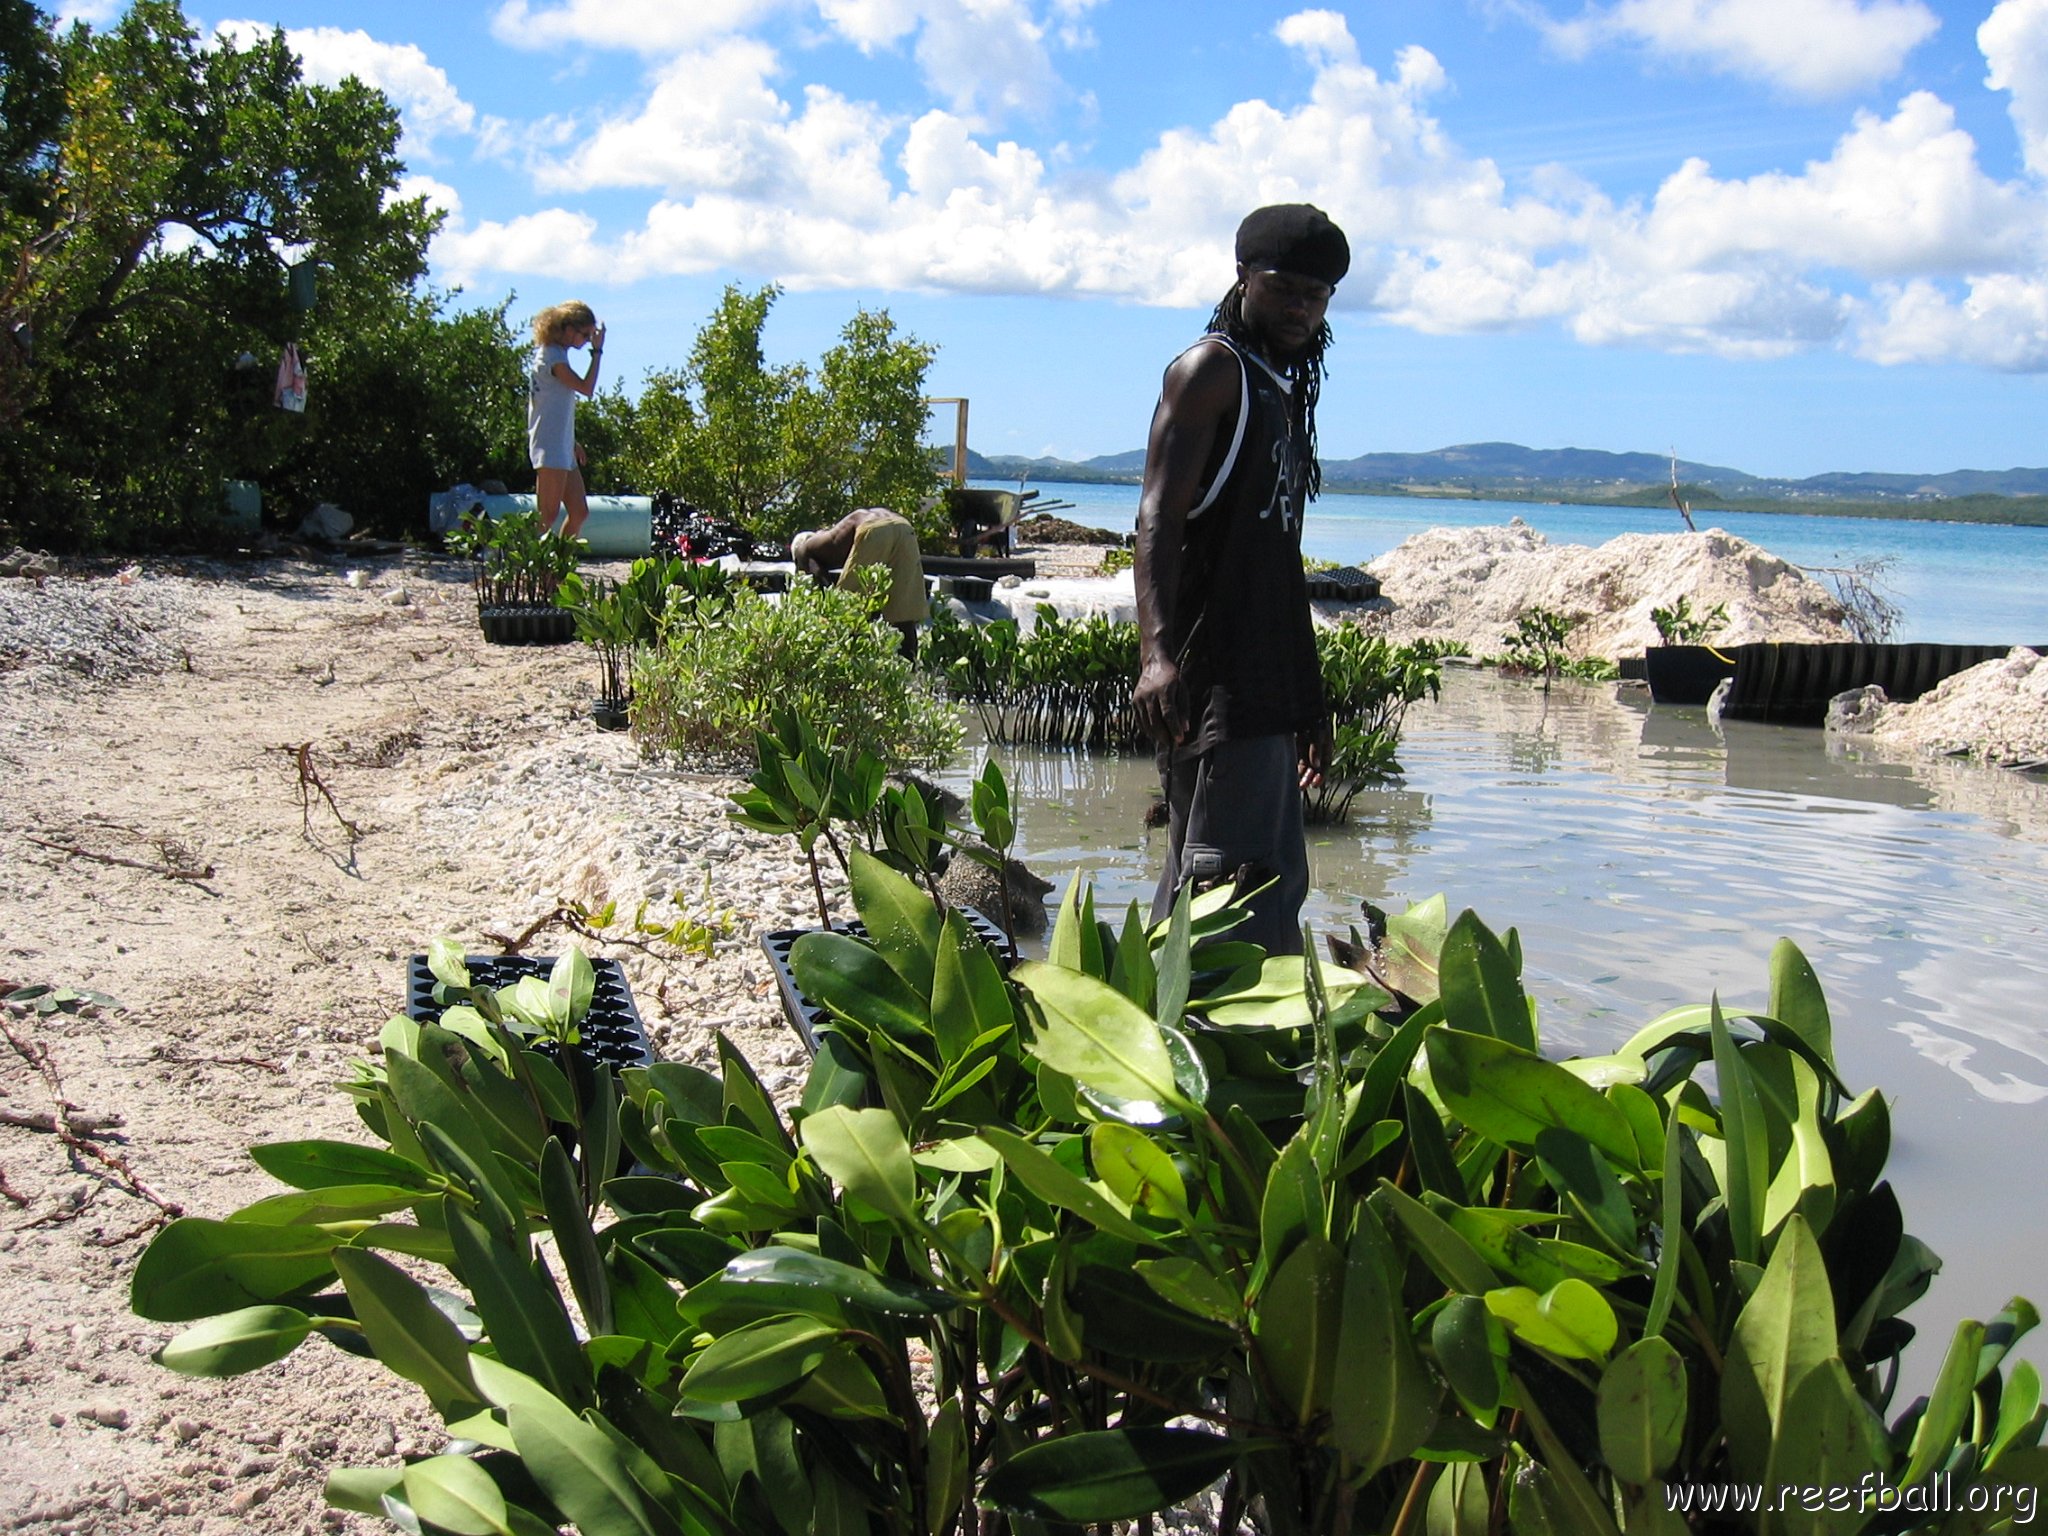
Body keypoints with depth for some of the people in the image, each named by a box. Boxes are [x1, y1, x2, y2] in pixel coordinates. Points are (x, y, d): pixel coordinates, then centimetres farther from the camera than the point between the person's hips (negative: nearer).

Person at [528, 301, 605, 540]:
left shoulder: (555, 354, 17)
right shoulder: (552, 356, -13)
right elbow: (586, 388, -21)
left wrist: (572, 442, 20)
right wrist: (597, 351, -12)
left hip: (563, 448, 10)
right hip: (550, 448, -10)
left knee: (579, 512, 9)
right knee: (547, 517, -9)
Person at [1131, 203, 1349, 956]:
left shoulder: (1284, 391, 22)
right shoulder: (1211, 370, -4)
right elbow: (1158, 518, -16)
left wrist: (1307, 699, 25)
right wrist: (1156, 654, -31)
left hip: (1267, 684, 10)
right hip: (1215, 678, -10)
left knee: (1276, 888, 12)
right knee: (1228, 878, -14)